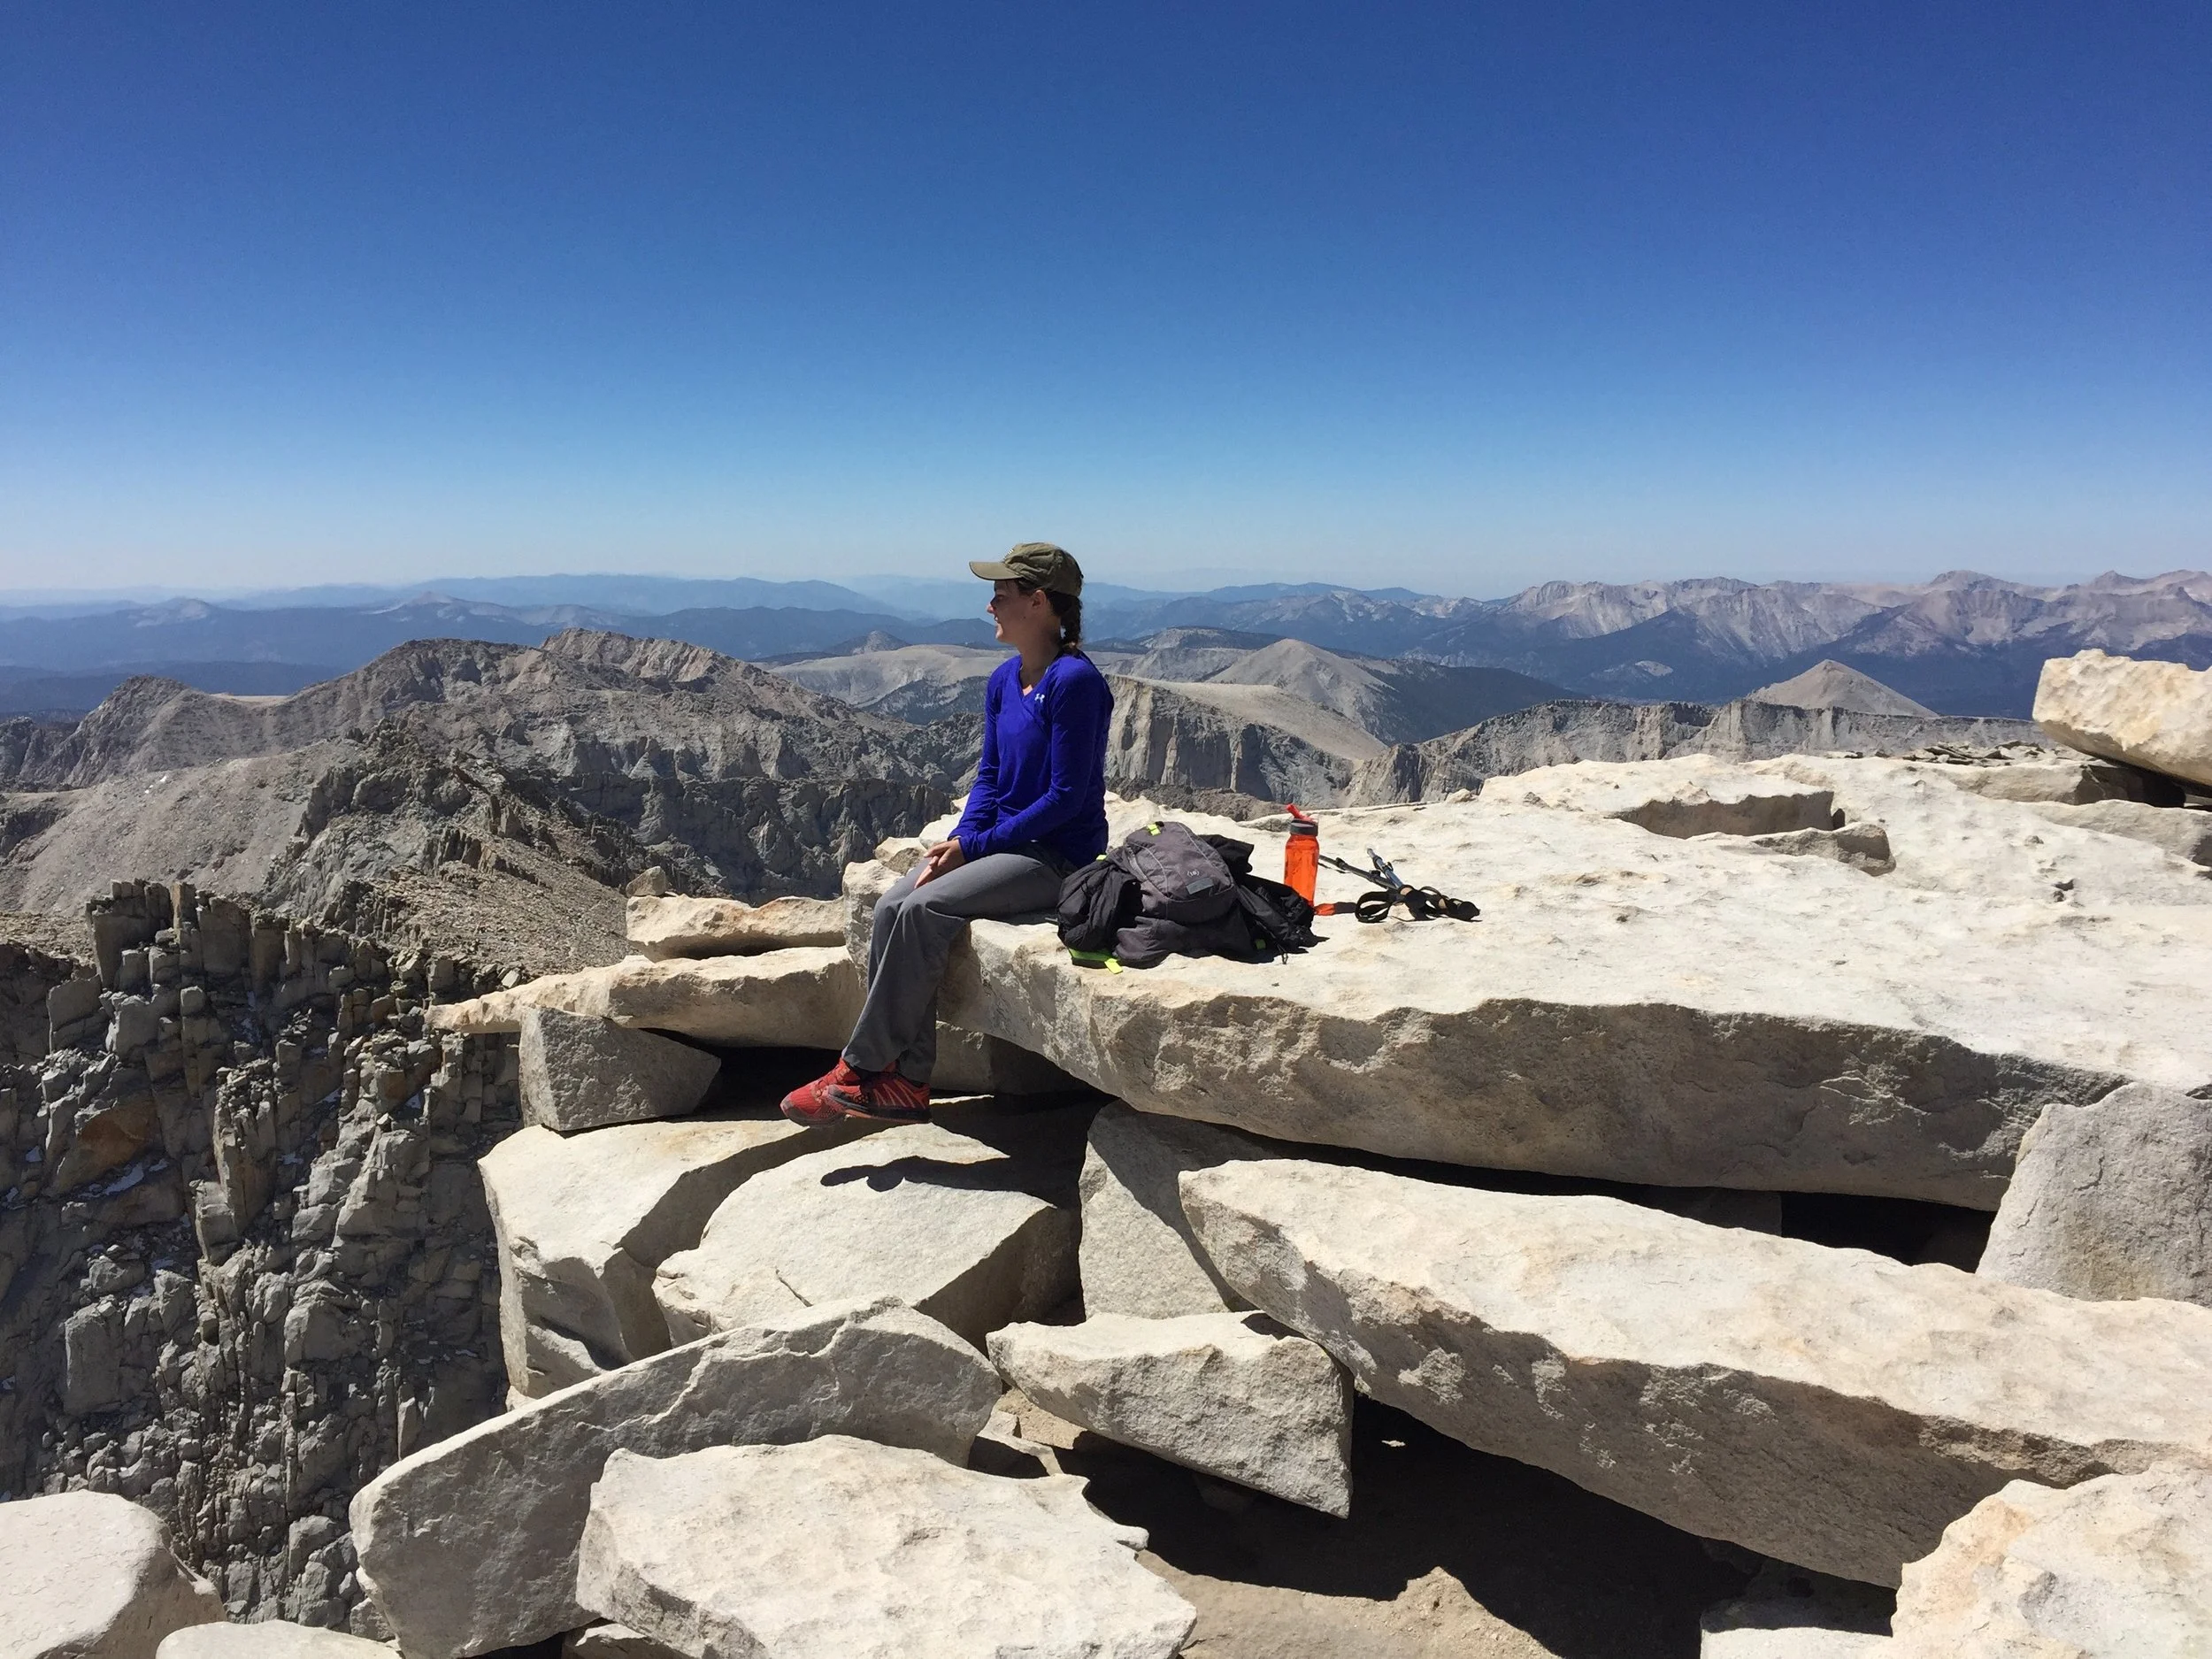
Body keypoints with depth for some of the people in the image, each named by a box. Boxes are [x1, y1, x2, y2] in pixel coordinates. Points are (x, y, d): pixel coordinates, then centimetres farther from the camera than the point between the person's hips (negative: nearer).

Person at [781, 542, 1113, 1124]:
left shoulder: (1074, 681, -17)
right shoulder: (1004, 679, 9)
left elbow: (1067, 796, -19)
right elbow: (989, 775, 13)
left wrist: (973, 845, -16)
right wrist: (957, 840, -6)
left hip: (1059, 856, -8)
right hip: (1002, 841, 8)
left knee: (924, 910, -24)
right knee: (892, 907, -13)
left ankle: (859, 1069, -10)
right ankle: (907, 1081, -11)